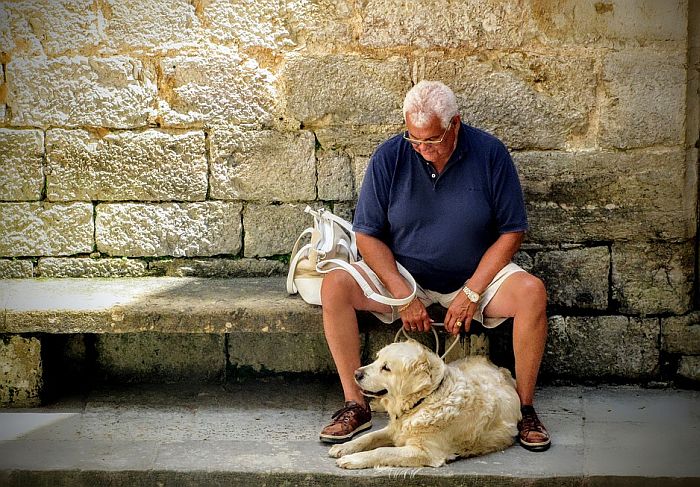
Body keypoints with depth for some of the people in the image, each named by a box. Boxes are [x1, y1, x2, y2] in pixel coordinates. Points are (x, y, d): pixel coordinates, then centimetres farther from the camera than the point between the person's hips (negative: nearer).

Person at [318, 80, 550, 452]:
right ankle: (355, 405, -15)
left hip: (475, 275, 0)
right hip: (401, 273, 1)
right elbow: (368, 235, -6)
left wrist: (471, 293, -16)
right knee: (335, 286, -24)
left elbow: (511, 232, -7)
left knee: (532, 292, -29)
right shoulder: (389, 157, -10)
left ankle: (524, 407, -12)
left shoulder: (490, 154, -11)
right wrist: (403, 295, -18)